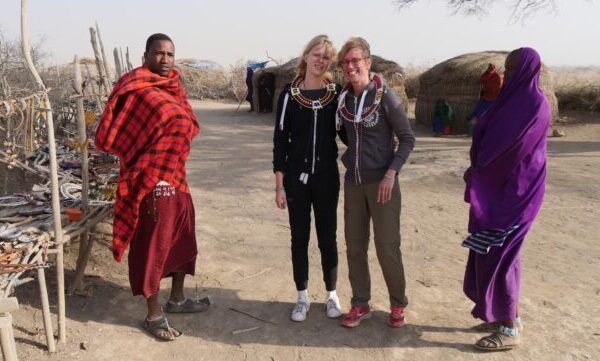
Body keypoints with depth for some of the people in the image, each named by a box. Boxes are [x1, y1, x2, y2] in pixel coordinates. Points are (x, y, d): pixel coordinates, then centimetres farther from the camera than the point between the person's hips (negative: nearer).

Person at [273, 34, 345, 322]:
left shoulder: (337, 93, 1)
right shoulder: (289, 94, -2)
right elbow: (280, 141, -1)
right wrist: (279, 184, -5)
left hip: (327, 177, 1)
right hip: (296, 177, 0)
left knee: (327, 238, 10)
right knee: (299, 238, 9)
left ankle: (331, 294, 28)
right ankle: (302, 296, 25)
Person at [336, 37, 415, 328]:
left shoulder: (385, 96, -10)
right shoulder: (343, 98, 4)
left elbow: (407, 139, -7)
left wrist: (391, 174, -16)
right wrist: (348, 158, 6)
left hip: (381, 183, -4)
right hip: (352, 182, 5)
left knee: (387, 248, 1)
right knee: (354, 247, 9)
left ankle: (398, 305, 23)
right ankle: (360, 304, 25)